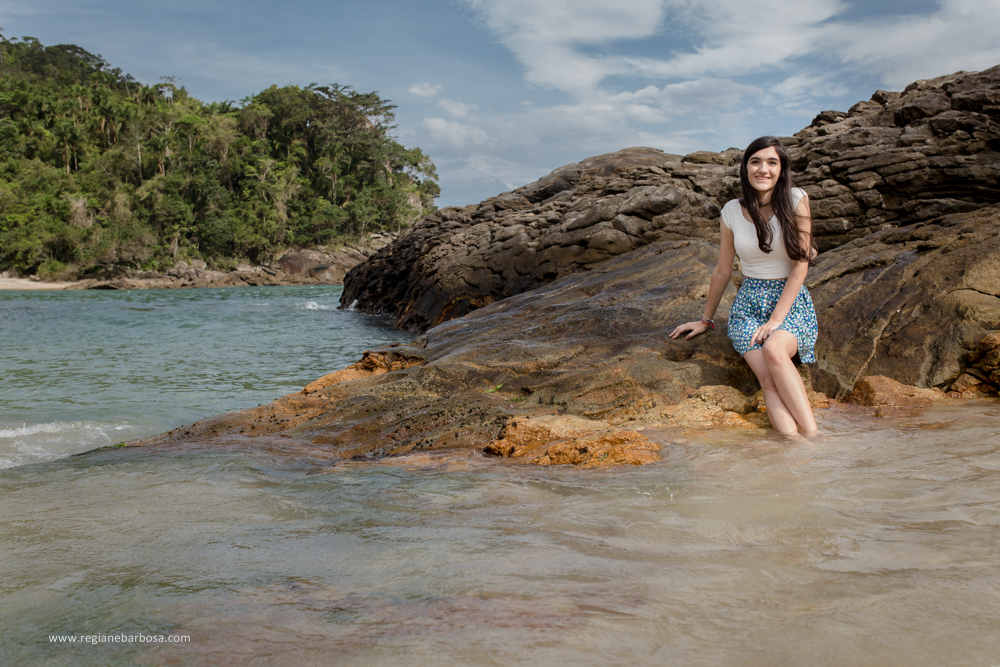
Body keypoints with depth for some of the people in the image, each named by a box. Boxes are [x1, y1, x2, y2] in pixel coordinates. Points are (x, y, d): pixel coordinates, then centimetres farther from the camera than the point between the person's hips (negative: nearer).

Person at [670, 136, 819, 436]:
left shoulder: (796, 201, -3)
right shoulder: (732, 211, 4)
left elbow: (800, 266, -6)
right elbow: (722, 270, 14)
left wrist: (776, 320, -14)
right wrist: (706, 319, 20)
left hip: (791, 303, -2)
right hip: (748, 305, 2)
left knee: (773, 350, -36)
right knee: (769, 380, -27)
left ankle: (813, 437, -35)